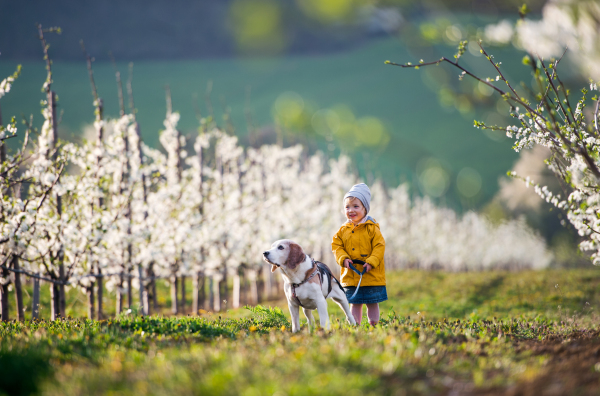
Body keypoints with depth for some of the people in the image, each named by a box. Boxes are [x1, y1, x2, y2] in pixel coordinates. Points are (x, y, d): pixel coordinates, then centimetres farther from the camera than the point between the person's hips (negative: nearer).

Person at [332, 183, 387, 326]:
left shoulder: (371, 228, -6)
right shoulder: (343, 230, 5)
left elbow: (379, 246, -9)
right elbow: (337, 246, 5)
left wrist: (371, 262, -20)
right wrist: (343, 259, -13)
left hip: (371, 275, -3)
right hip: (350, 275, 3)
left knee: (372, 303, 6)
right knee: (355, 303, 9)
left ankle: (374, 326, 14)